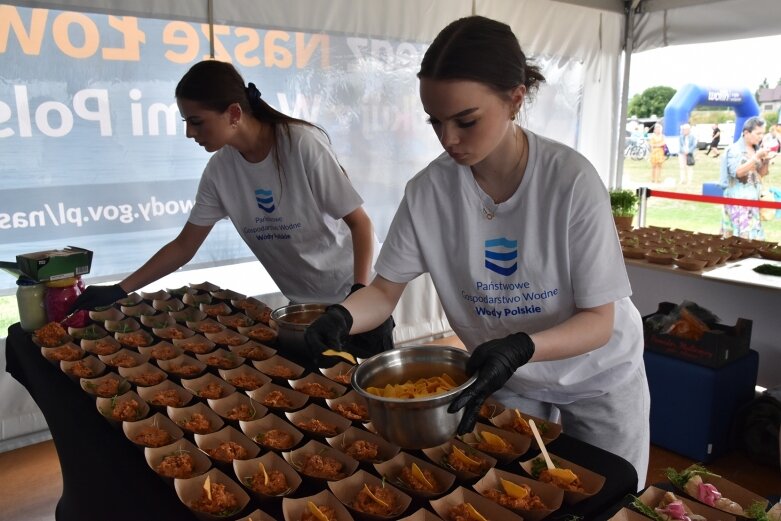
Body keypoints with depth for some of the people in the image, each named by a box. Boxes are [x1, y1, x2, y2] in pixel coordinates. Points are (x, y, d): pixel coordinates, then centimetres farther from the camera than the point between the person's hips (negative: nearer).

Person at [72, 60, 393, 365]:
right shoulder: (219, 170, -5)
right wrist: (119, 291, -2)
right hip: (300, 306, 5)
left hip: (350, 298, -4)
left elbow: (359, 223, -17)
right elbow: (183, 247, 3)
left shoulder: (303, 145, -21)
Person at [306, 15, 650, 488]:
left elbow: (598, 321, -21)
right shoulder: (429, 190, -19)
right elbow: (386, 290, -10)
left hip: (599, 376, -1)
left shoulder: (571, 179, -26)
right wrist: (340, 316, -31)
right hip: (507, 381, 2)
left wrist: (519, 348, -38)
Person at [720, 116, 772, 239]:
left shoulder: (756, 149, 11)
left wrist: (766, 160, -2)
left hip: (753, 198, 7)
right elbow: (737, 172, -20)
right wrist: (756, 157, -21)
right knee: (743, 234, -12)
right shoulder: (734, 149, -10)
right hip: (738, 198, -7)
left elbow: (761, 174, 17)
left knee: (753, 233, 7)